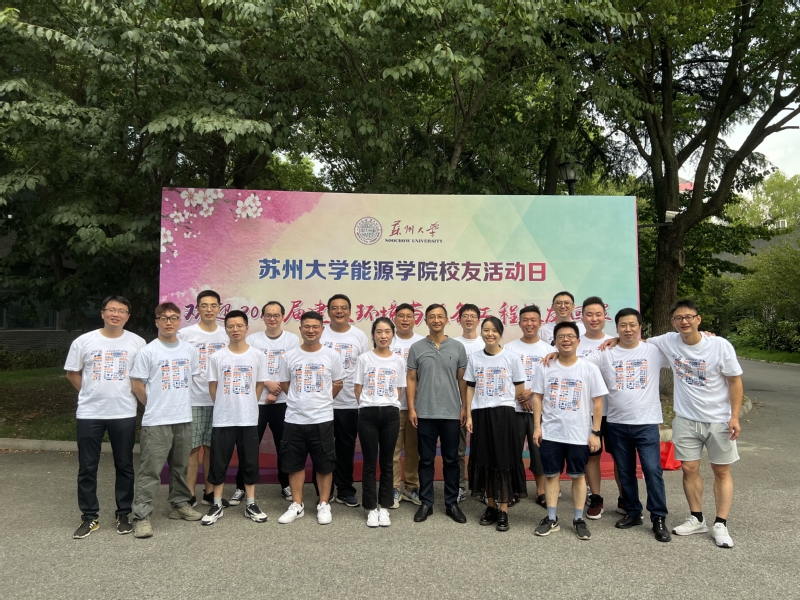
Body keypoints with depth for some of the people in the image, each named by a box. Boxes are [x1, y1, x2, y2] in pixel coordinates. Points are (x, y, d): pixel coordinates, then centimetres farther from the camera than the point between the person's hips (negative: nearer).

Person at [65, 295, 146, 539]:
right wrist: (93, 393, 6)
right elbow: (72, 373, 9)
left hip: (124, 414, 0)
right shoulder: (84, 341, 0)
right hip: (89, 414, 1)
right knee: (87, 467, 7)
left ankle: (123, 514, 21)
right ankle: (89, 517, 20)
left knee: (124, 466, 8)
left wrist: (126, 394, 2)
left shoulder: (137, 343, -1)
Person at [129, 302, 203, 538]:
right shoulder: (148, 351, -7)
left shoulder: (189, 349, 6)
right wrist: (154, 406, 3)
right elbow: (137, 385, -4)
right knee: (150, 470, -3)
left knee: (181, 466, 16)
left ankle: (180, 504, 31)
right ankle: (141, 516, 4)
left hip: (184, 419, 5)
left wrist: (181, 402, 12)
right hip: (156, 421, -5)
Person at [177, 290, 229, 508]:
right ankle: (189, 495, 12)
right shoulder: (185, 334, -4)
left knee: (212, 447, 11)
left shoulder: (227, 335, 6)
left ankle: (210, 492, 22)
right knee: (192, 448, 2)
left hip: (220, 400, 3)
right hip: (193, 400, -3)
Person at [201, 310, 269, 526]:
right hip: (222, 419, 0)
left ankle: (251, 504, 20)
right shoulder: (217, 356, -1)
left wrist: (248, 405, 6)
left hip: (249, 419, 0)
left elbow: (260, 385, 6)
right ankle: (217, 505, 20)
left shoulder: (258, 355, -1)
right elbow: (212, 386, 5)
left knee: (250, 462, 8)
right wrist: (224, 406, 5)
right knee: (219, 463, 7)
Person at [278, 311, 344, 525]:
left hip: (322, 419, -1)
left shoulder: (332, 356, -2)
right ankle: (297, 505, 23)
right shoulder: (289, 357, 1)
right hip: (294, 419, 2)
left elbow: (337, 384, 7)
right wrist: (302, 401, 10)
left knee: (324, 464, 7)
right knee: (295, 464, 10)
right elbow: (285, 384, 11)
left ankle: (324, 505, 21)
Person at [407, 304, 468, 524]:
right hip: (425, 413, 0)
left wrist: (464, 407, 1)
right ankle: (426, 503, 19)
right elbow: (411, 380, 3)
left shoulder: (458, 347, 3)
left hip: (451, 413, 1)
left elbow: (462, 380, 6)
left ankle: (452, 503, 20)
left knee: (451, 460, 8)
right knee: (426, 460, 8)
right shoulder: (416, 347, 1)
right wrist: (411, 408, -3)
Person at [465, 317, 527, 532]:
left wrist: (501, 401, 4)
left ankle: (504, 511, 8)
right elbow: (470, 389, 7)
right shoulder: (474, 358, 5)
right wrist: (469, 415, 2)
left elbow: (519, 390, 3)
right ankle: (491, 506, 21)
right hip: (480, 414, 3)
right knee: (485, 461, 8)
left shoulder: (512, 358, -2)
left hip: (504, 414, -3)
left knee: (504, 461, -1)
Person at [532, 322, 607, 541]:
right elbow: (537, 397, 4)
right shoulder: (545, 367, 0)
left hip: (579, 434, -1)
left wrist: (595, 432, -5)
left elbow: (597, 402, -2)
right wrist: (537, 426, -1)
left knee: (578, 475, 10)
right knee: (551, 474, 10)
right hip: (550, 433, 1)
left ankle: (579, 520, 22)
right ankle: (551, 519, 21)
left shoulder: (589, 368, -4)